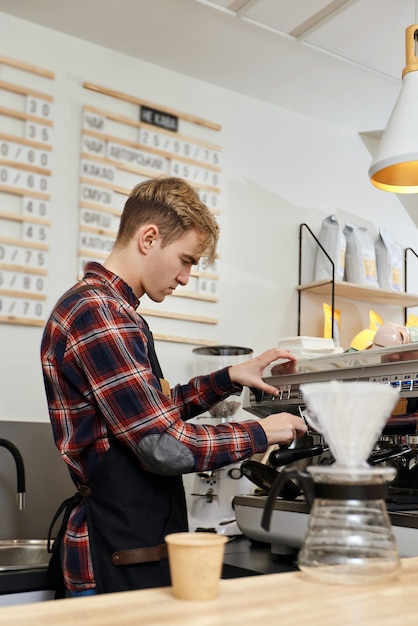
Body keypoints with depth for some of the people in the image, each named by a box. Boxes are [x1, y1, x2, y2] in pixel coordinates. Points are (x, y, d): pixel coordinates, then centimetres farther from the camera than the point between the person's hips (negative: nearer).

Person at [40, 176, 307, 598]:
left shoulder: (111, 309, 12)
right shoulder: (97, 311, -21)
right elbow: (165, 446, -24)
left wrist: (230, 378, 10)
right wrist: (260, 433, -10)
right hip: (119, 557, -10)